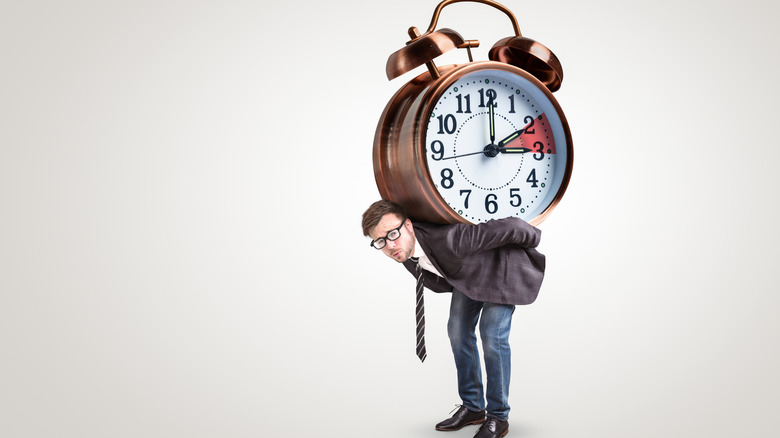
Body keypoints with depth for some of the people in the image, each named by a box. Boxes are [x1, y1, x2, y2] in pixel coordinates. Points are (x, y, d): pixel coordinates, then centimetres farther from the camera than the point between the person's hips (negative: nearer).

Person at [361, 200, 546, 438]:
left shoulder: (448, 239, -45)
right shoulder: (404, 250, -19)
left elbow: (508, 227, -36)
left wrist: (533, 238, -17)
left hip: (501, 262, -7)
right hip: (468, 271, 7)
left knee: (492, 335, -14)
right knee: (458, 330, 5)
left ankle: (498, 417, 0)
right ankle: (473, 407, 19)